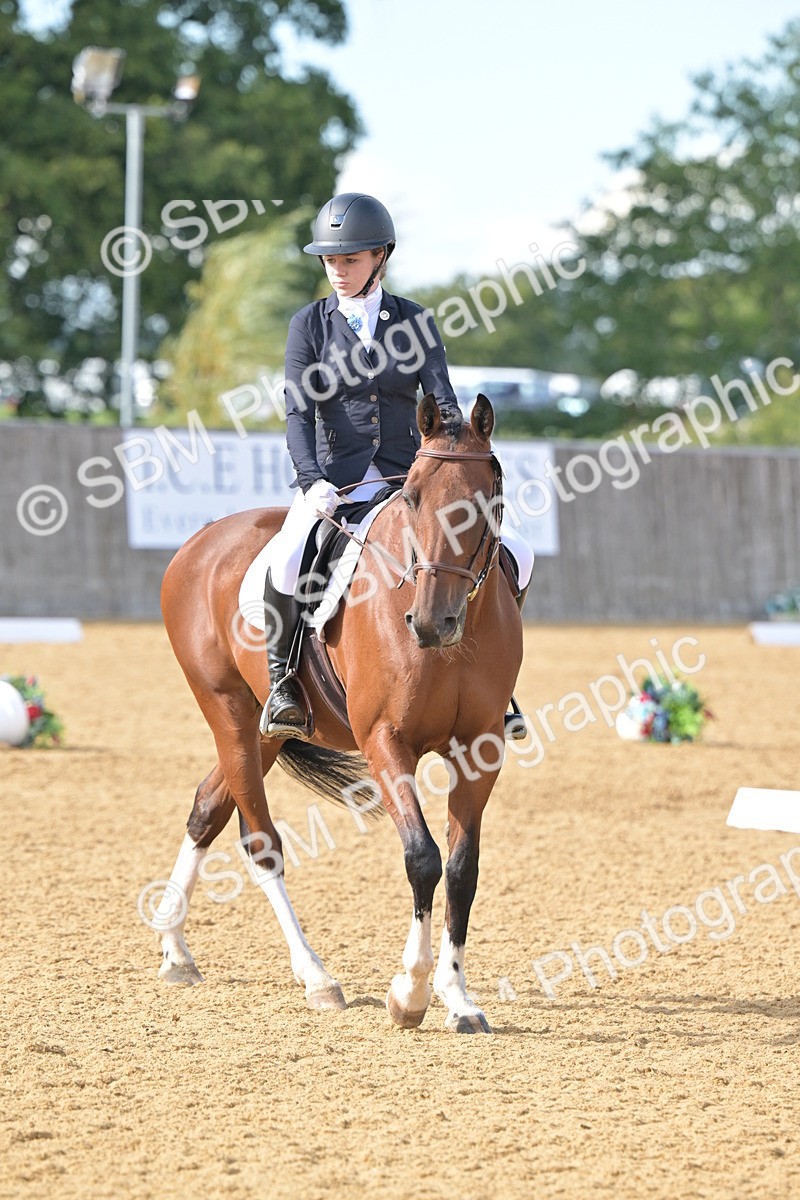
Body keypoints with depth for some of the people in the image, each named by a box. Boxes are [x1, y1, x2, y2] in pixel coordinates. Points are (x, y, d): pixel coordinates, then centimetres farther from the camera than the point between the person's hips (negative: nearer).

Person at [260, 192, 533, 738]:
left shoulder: (415, 320, 7)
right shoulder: (311, 324, 3)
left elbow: (442, 401, -3)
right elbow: (299, 412, -6)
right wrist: (312, 481, -23)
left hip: (405, 482, 2)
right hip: (333, 483, -2)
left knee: (515, 557, -12)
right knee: (287, 562, -33)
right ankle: (282, 678, -10)